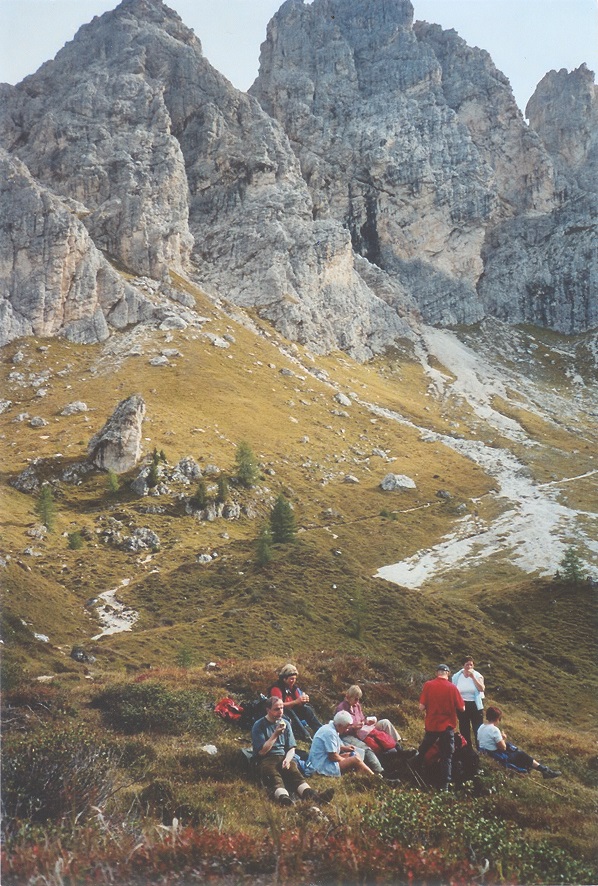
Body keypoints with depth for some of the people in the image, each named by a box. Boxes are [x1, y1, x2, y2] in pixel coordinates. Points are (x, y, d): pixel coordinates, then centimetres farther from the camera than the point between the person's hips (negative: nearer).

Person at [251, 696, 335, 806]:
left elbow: (291, 748, 16)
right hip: (266, 759, -4)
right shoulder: (259, 726, 2)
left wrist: (287, 759, -7)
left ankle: (311, 795, -58)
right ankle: (283, 797, -69)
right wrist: (275, 734, -13)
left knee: (295, 772, -30)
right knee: (274, 777, -37)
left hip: (284, 757, 4)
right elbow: (262, 751, -5)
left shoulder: (285, 723, 17)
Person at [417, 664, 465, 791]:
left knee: (422, 752, 22)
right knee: (446, 756, 6)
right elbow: (462, 708, -6)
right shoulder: (452, 687, -10)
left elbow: (422, 707, -10)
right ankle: (444, 785, 3)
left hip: (431, 725, 2)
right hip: (447, 727, -1)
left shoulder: (428, 685, -9)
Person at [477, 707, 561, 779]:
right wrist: (503, 739, 0)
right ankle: (544, 770, 17)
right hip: (498, 758, -8)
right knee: (521, 755, 8)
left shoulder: (481, 727, 0)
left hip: (485, 755, 8)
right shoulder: (494, 729, -25)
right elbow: (503, 747, -20)